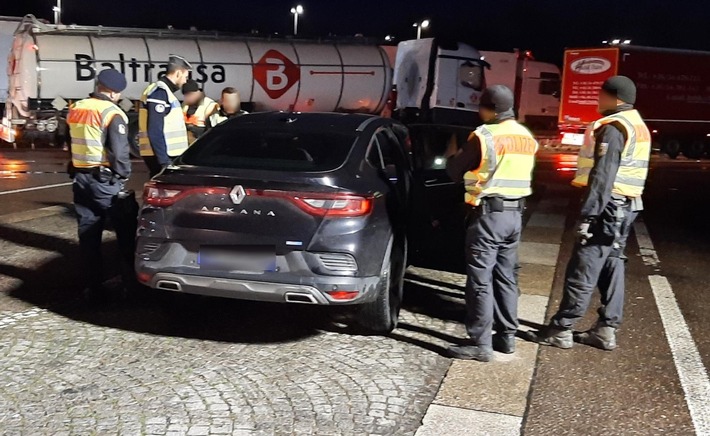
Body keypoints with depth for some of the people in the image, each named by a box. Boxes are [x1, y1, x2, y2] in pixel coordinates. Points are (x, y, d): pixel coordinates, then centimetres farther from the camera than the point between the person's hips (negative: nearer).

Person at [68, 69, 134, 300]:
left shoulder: (75, 110, 10)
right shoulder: (112, 113, -13)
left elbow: (73, 144, 17)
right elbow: (120, 153, -17)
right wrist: (124, 176, -5)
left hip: (80, 178, 7)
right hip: (105, 180, -7)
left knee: (88, 234, 10)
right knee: (126, 231, 5)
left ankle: (94, 286, 13)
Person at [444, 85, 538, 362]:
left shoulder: (484, 136, -13)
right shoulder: (526, 137, 11)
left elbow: (455, 172, -6)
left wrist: (452, 152, 14)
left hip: (488, 213, -8)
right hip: (515, 214, 8)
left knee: (480, 280, -3)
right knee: (506, 276, 15)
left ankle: (480, 344, 0)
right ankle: (507, 337, 22)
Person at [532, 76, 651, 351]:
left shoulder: (613, 128, -14)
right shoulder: (638, 127, 17)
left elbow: (603, 175, -22)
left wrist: (589, 213, -24)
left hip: (609, 207, -10)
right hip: (627, 206, 10)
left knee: (582, 270, -5)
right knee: (612, 267, 12)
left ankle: (561, 329, 1)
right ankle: (606, 330, 17)